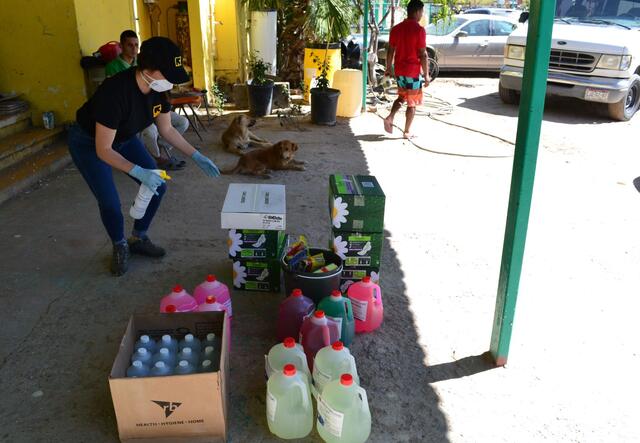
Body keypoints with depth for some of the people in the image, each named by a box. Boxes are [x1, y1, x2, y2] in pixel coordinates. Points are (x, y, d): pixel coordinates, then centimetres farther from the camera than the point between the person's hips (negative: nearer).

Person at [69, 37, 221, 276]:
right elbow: (103, 150, -34)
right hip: (89, 143, -6)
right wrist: (139, 172, -43)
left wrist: (196, 156, -6)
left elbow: (167, 129, -2)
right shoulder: (115, 92, -39)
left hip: (124, 138, 7)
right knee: (110, 202, -17)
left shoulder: (158, 89, -18)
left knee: (158, 186, -2)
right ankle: (120, 246, 14)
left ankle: (138, 239, 20)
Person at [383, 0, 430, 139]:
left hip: (399, 70, 6)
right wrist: (426, 75, -9)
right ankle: (407, 132, 13)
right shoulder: (419, 30, -14)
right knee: (412, 103, 7)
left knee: (402, 97, 25)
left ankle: (390, 118, 5)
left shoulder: (396, 29, 3)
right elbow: (423, 54, -14)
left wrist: (389, 68, 19)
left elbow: (391, 51, 8)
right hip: (413, 71, -6)